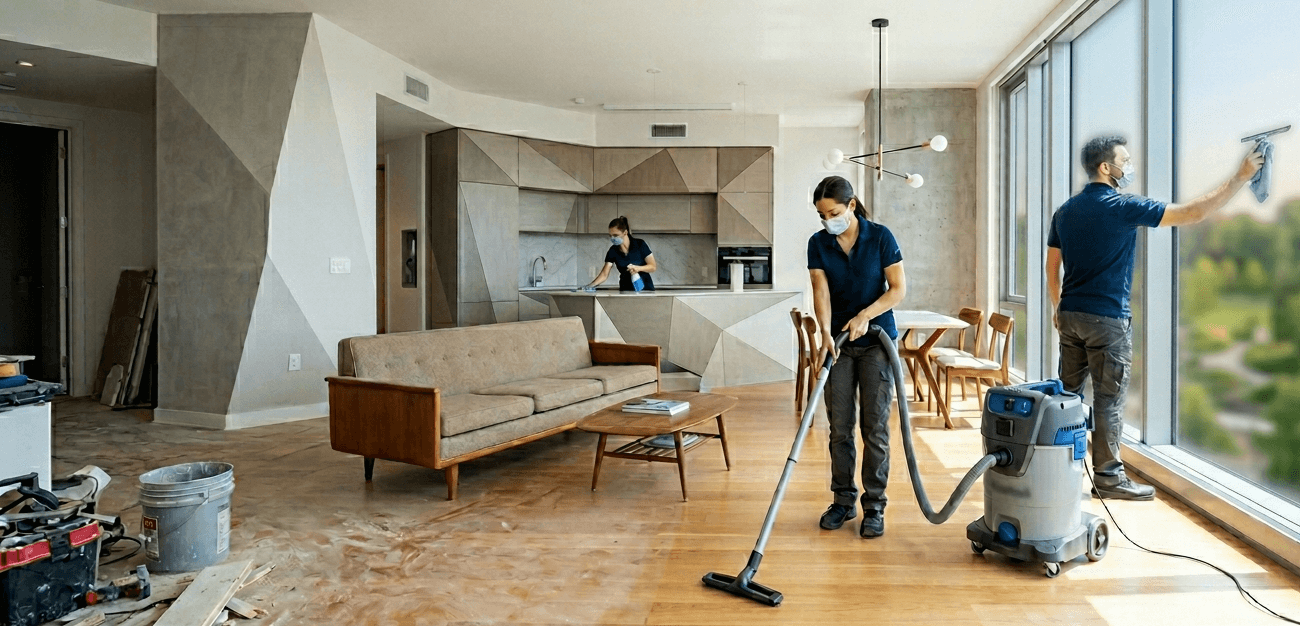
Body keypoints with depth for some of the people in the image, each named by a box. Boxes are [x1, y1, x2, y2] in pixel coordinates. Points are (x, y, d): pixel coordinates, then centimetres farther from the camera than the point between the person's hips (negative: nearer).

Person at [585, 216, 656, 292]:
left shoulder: (640, 244, -8)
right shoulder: (613, 251, -3)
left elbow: (653, 267, -6)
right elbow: (604, 274, -8)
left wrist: (638, 268, -25)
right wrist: (590, 285, -24)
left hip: (645, 289, -2)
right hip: (626, 291, 2)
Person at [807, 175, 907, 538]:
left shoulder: (880, 236, -8)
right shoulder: (818, 243, -1)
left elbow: (899, 289, -8)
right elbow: (821, 293, -10)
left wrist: (865, 316, -21)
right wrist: (826, 332, -26)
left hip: (877, 342, -3)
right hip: (839, 344, 3)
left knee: (875, 426, -1)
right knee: (840, 426, 6)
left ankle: (874, 506, 9)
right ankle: (843, 500, 19)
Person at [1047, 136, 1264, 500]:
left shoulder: (1065, 211, 9)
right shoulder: (1123, 207, -11)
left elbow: (1052, 268, 13)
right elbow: (1193, 213, -9)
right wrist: (1241, 178, 0)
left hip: (1070, 316, 7)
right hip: (1107, 319, -7)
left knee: (1068, 393, 11)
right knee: (1109, 400, 1)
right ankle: (1108, 477, 8)